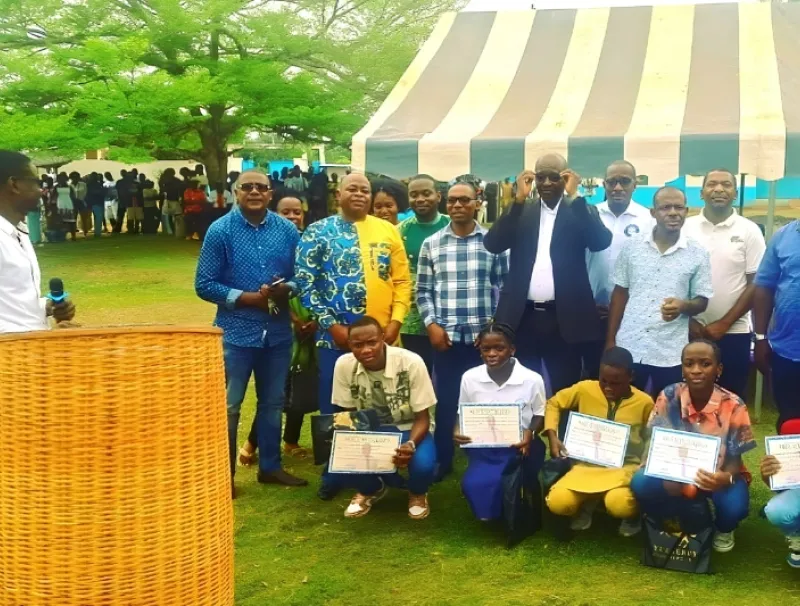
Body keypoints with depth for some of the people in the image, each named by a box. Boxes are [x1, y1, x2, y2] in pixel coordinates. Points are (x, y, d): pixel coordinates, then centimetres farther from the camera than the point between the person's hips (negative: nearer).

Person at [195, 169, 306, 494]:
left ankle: (270, 466, 30)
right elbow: (204, 285, -8)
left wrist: (284, 290, -15)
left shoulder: (288, 230, 1)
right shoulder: (220, 231, -7)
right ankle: (224, 473, 17)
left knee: (272, 403, 15)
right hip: (236, 333, -3)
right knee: (228, 406, 5)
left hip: (278, 332, 4)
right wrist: (247, 297, -17)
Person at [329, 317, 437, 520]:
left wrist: (411, 444, -37)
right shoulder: (344, 365, -15)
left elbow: (422, 417, -16)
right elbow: (348, 414, -1)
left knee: (422, 465, -35)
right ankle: (371, 489, 14)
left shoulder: (411, 363, -24)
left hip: (408, 430, -2)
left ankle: (417, 493, 8)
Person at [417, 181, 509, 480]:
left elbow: (503, 288, 2)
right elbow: (423, 291, 7)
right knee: (445, 399, 7)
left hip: (483, 336, -1)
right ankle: (442, 459, 20)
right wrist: (432, 324, -4)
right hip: (445, 336, 1)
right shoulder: (431, 244, 6)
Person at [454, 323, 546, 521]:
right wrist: (457, 431, -13)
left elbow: (539, 415, 3)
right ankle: (490, 513, 15)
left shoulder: (532, 379, -9)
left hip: (518, 448, -2)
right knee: (473, 485, -23)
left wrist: (530, 433, -19)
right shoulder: (470, 378, -3)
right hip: (482, 447, 2)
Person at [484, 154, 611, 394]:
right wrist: (518, 199, -11)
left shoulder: (582, 212, 6)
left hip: (564, 318, -1)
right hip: (522, 317, 2)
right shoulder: (520, 212, 10)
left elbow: (601, 242, -13)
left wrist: (574, 198, -14)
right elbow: (492, 244, -5)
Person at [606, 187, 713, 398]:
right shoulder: (632, 246, 2)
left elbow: (702, 301, 2)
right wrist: (610, 340, 5)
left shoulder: (697, 254, -2)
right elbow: (620, 293, 7)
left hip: (671, 353, -1)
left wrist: (683, 306, -21)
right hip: (629, 347, 1)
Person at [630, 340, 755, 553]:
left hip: (717, 476, -1)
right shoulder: (669, 397, -15)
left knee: (734, 506, -33)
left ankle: (723, 529, 8)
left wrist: (727, 478, -38)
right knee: (641, 484, -28)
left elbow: (735, 458, -13)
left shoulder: (733, 406, -18)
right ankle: (695, 519, -2)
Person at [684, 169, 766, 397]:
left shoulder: (749, 231, -2)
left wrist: (724, 323, -9)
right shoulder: (686, 228, 2)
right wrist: (688, 319, -4)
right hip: (691, 330, 1)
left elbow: (756, 284, -3)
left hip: (733, 332, -1)